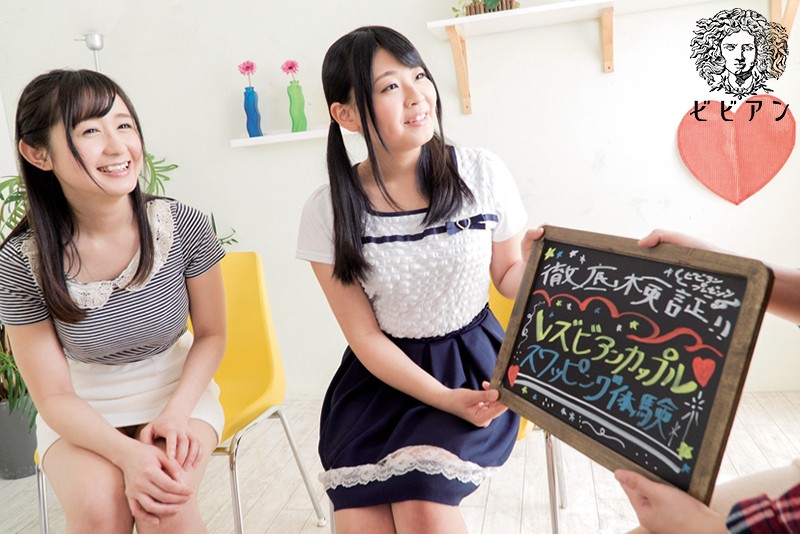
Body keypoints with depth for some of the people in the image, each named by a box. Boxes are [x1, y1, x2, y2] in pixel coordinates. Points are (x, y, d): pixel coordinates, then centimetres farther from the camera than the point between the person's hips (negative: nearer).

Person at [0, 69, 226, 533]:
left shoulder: (184, 226, -17)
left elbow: (211, 334, -4)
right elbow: (53, 395, -11)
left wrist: (177, 412, -19)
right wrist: (128, 453, -27)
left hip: (176, 389, 0)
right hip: (82, 414, 1)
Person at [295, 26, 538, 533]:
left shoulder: (483, 173, -10)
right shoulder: (328, 211, -11)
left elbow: (509, 278, 5)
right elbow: (365, 337, -6)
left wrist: (532, 257, -19)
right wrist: (444, 399, -16)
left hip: (473, 360, 0)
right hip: (384, 372, 1)